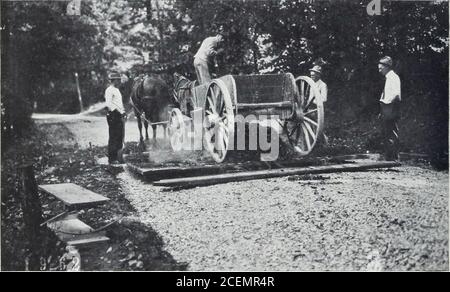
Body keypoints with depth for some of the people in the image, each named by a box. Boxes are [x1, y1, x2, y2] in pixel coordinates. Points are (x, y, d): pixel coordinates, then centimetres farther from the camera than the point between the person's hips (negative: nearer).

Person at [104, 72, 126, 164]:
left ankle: (118, 157, 20)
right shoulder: (109, 90, -9)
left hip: (120, 116, 9)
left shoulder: (117, 90, 20)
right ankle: (112, 159, 1)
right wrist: (116, 110, -21)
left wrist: (123, 112, 15)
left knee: (120, 137, 11)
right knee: (113, 138, -5)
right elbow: (108, 104, -19)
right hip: (113, 116, -9)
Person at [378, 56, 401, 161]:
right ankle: (388, 158, 17)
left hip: (391, 110, -10)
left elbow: (396, 93, -21)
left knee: (392, 135, -8)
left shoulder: (393, 77, -9)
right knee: (386, 135, 11)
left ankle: (393, 158, -5)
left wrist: (386, 102, -18)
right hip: (386, 111, 10)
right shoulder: (388, 78, 20)